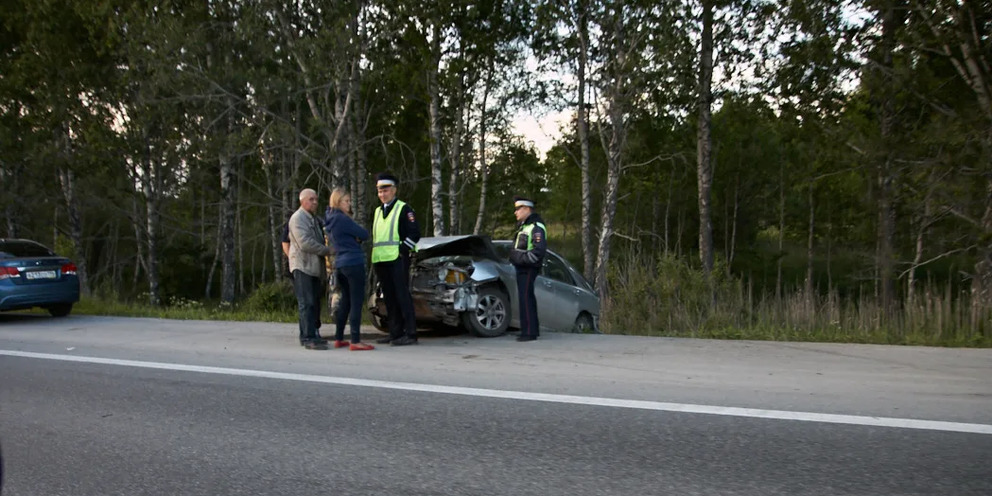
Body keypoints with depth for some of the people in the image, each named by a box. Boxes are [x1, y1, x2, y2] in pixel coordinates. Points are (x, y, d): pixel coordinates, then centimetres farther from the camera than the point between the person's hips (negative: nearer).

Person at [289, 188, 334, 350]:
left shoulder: (314, 219, 21)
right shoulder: (297, 218, -8)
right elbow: (305, 243, -19)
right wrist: (328, 250, -13)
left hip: (314, 267, 9)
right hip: (302, 267, -9)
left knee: (314, 304, 9)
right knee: (307, 303, -11)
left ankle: (309, 335, 15)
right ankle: (309, 338, -13)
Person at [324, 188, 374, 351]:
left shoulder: (330, 220, 14)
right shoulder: (342, 219, -14)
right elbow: (364, 234, -13)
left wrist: (355, 238, 0)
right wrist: (358, 237, 7)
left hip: (339, 264, 10)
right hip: (353, 262, -10)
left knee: (345, 301, 16)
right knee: (356, 302, -7)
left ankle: (339, 339, 20)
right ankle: (355, 341, -8)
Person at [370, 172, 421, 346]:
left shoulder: (403, 209, 0)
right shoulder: (378, 211, 21)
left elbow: (414, 233, -6)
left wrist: (403, 250, -14)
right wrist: (374, 255, 16)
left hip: (397, 260, -7)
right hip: (380, 260, 7)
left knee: (402, 295, -8)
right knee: (389, 297, 9)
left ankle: (410, 334, -7)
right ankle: (395, 332, 15)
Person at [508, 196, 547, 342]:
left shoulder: (536, 227, -13)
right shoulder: (524, 226, 19)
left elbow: (539, 250, -23)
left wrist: (523, 258, -22)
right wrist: (513, 256, 11)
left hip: (528, 269, -10)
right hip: (522, 268, 10)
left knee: (525, 298, -13)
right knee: (527, 298, 16)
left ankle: (529, 332, -12)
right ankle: (533, 330, 25)